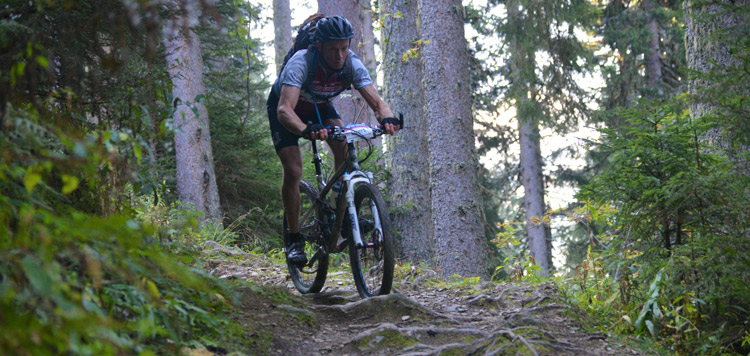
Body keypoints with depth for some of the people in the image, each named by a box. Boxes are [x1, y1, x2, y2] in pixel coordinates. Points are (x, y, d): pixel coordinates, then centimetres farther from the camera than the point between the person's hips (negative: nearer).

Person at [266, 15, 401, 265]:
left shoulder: (352, 65, -28)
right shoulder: (300, 63, -39)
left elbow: (376, 101, -31)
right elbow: (284, 109, -50)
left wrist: (387, 119, -55)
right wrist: (307, 130, -69)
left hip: (319, 106, 4)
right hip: (286, 107, -4)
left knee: (344, 148, -22)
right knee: (293, 171, -15)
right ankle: (294, 240, -1)